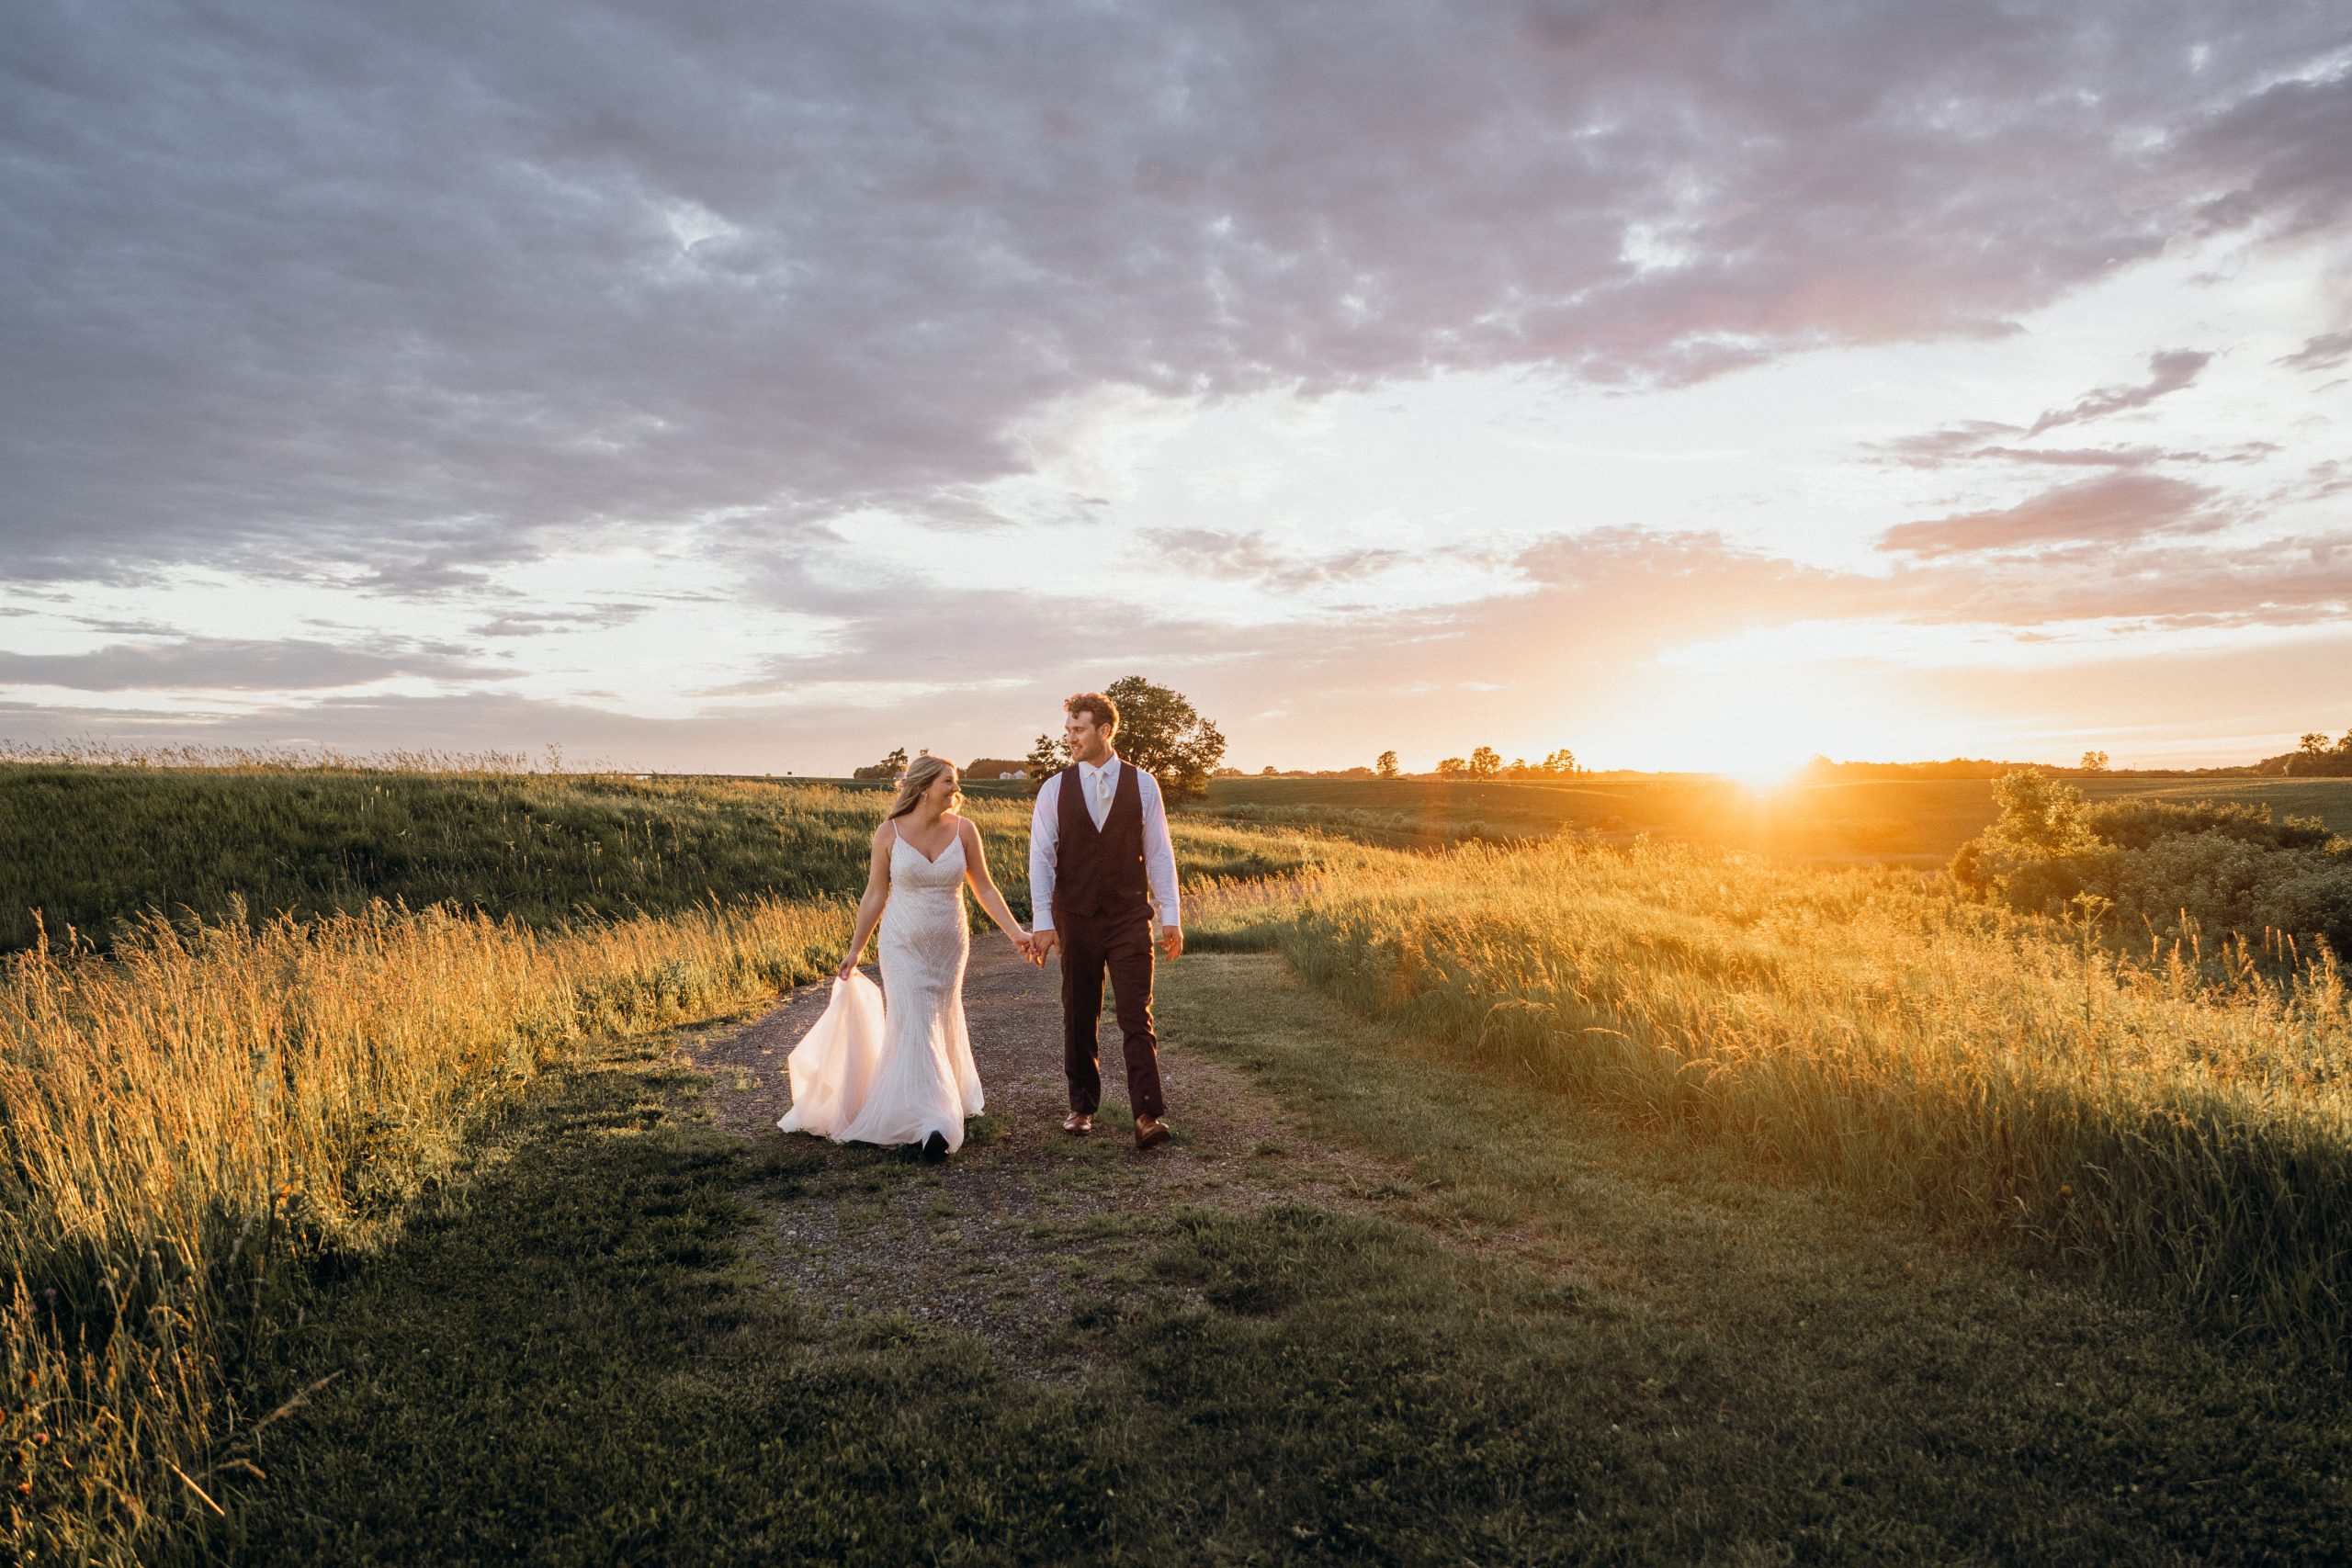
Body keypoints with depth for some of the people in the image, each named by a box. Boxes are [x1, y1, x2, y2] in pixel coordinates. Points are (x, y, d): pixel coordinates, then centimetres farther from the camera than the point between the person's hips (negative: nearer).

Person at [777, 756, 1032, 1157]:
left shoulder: (963, 829, -6)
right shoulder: (889, 833, -9)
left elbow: (984, 888, -1)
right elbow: (875, 896, -1)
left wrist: (1015, 932, -9)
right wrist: (854, 951, 3)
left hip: (949, 947, 2)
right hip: (904, 947, -2)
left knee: (941, 1027, 14)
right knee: (915, 1029, -7)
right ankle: (932, 1124, -4)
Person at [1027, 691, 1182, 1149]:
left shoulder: (1142, 784, 1)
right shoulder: (1054, 790, 2)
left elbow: (1159, 853, 3)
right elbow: (1041, 858, 0)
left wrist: (1170, 917, 0)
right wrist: (1042, 923, -7)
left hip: (1130, 918, -1)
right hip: (1076, 920, 1)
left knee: (1136, 1017, -6)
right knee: (1080, 1017, 11)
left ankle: (1148, 1116, -7)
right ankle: (1082, 1106, 24)